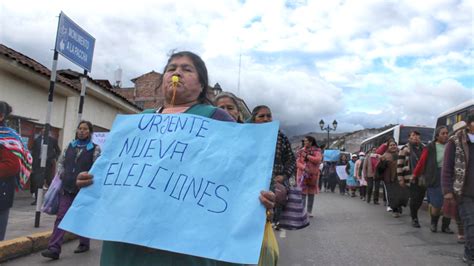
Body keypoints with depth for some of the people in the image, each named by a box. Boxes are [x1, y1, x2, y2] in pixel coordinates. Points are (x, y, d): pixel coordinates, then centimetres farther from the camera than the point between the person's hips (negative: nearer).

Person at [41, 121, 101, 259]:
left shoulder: (95, 149, -2)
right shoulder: (70, 145, 11)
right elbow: (60, 162, 17)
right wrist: (62, 174, 3)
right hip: (67, 187, 4)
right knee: (61, 217, -3)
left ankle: (84, 243, 28)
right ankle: (54, 248, -4)